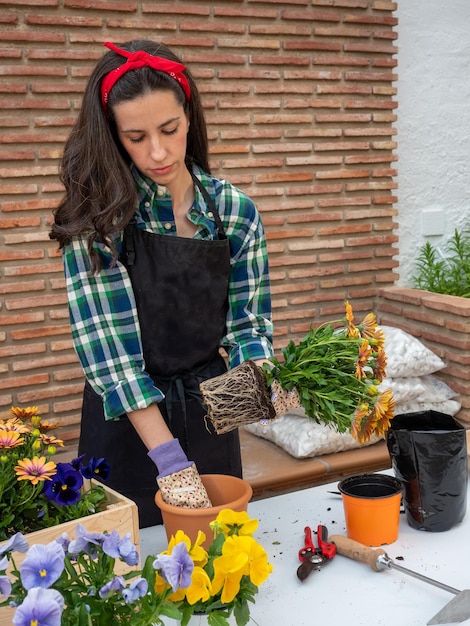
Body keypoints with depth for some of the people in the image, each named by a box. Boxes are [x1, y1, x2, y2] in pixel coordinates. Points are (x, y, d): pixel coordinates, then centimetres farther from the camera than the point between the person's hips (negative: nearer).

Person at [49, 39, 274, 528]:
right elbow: (106, 341, -21)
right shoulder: (97, 215, -14)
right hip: (125, 420, -2)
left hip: (209, 414, 3)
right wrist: (169, 459, -27)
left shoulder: (236, 211, -4)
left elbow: (247, 322, 0)